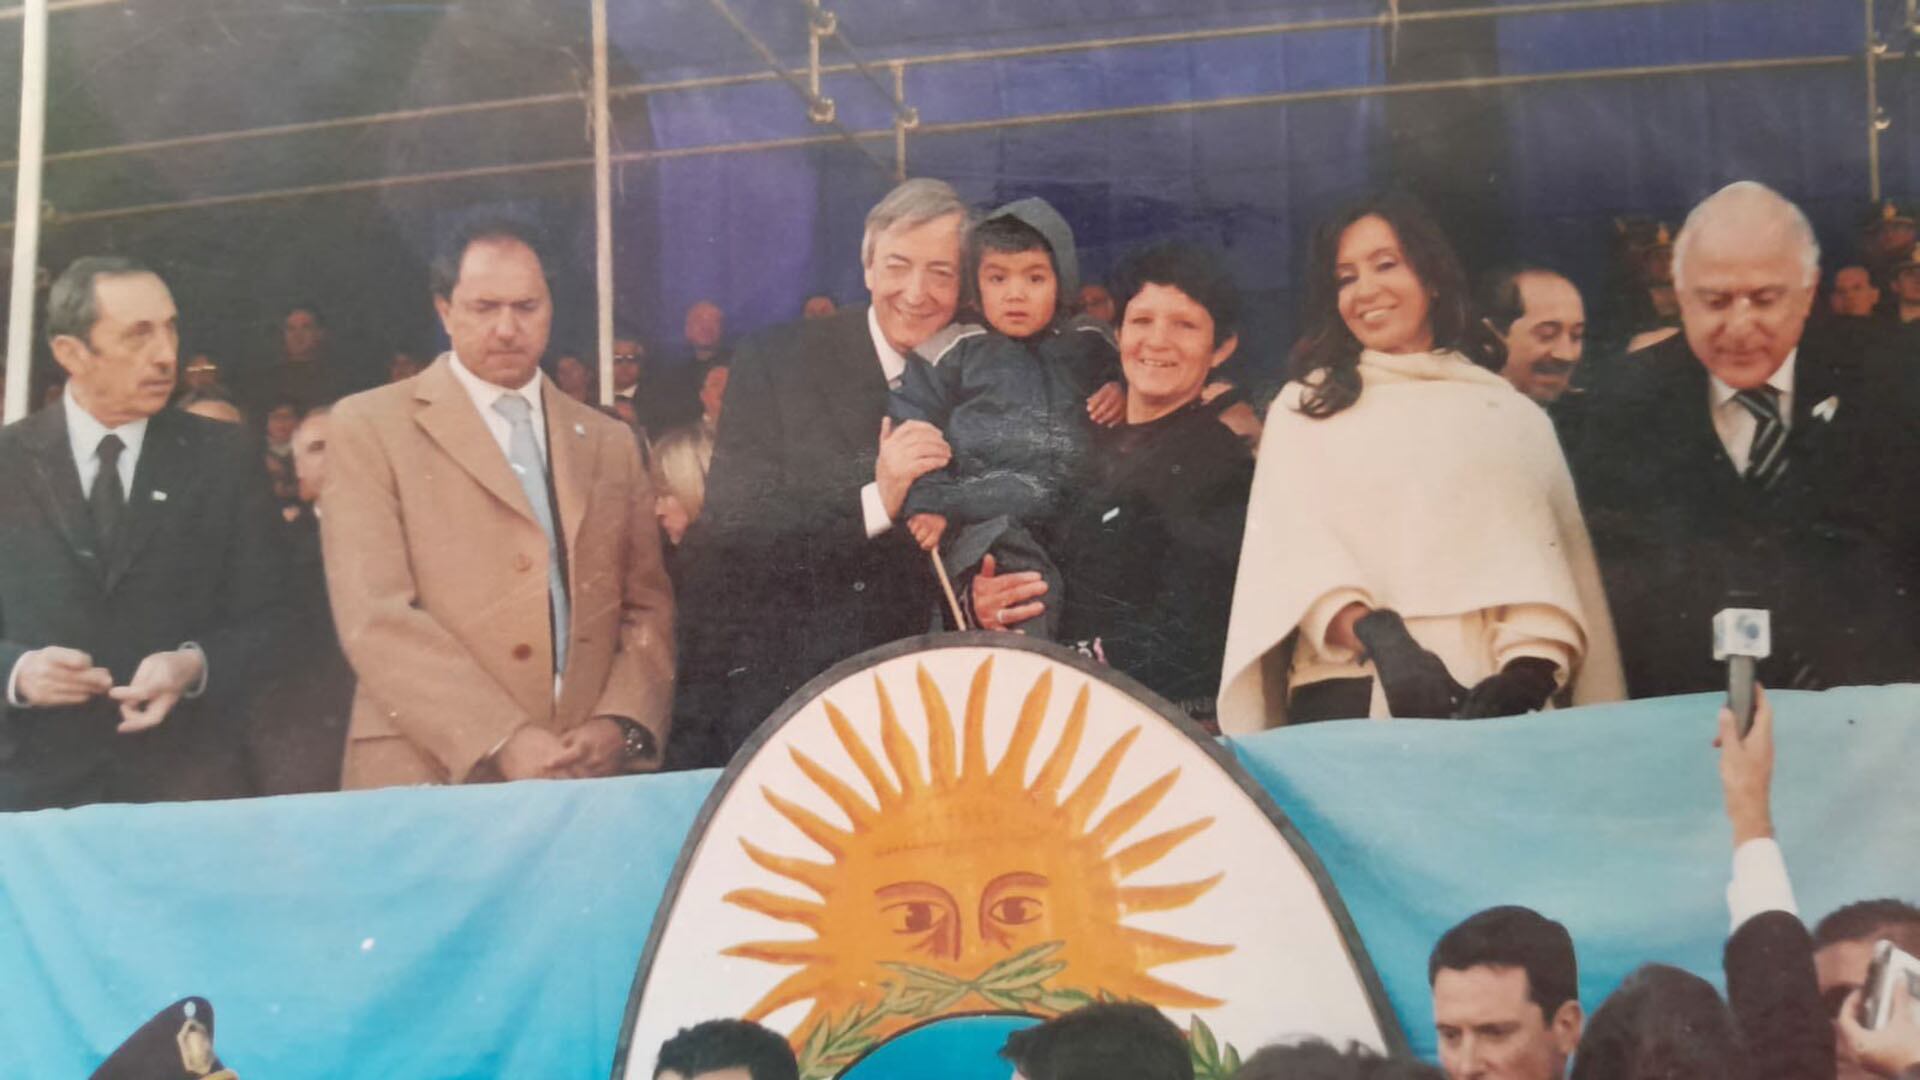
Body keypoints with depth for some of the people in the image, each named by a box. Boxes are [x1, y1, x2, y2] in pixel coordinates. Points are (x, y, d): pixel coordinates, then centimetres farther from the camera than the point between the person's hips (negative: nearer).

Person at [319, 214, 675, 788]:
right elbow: (374, 616, -8)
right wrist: (501, 741, -17)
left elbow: (648, 608, 12)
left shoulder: (610, 443, 15)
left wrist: (622, 726, -7)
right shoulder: (368, 426, 2)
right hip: (430, 779, -3)